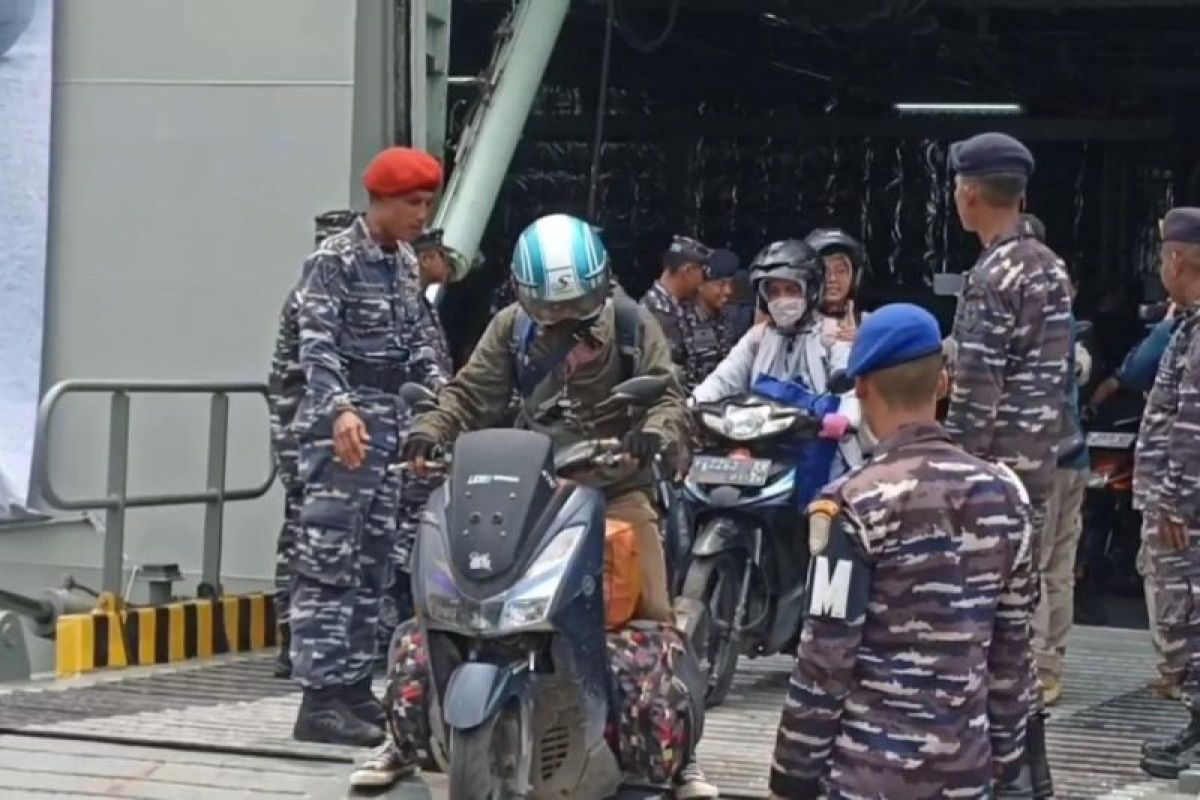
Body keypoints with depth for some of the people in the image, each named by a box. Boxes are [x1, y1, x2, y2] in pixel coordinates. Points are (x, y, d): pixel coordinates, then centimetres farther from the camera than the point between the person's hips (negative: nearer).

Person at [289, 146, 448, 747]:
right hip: (341, 423, -8)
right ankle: (320, 699, -11)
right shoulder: (335, 259, -9)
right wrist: (341, 409, -32)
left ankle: (354, 686, 17)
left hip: (390, 421, 9)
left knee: (372, 562, 11)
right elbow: (316, 345, -18)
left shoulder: (405, 264, 15)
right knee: (328, 562, -10)